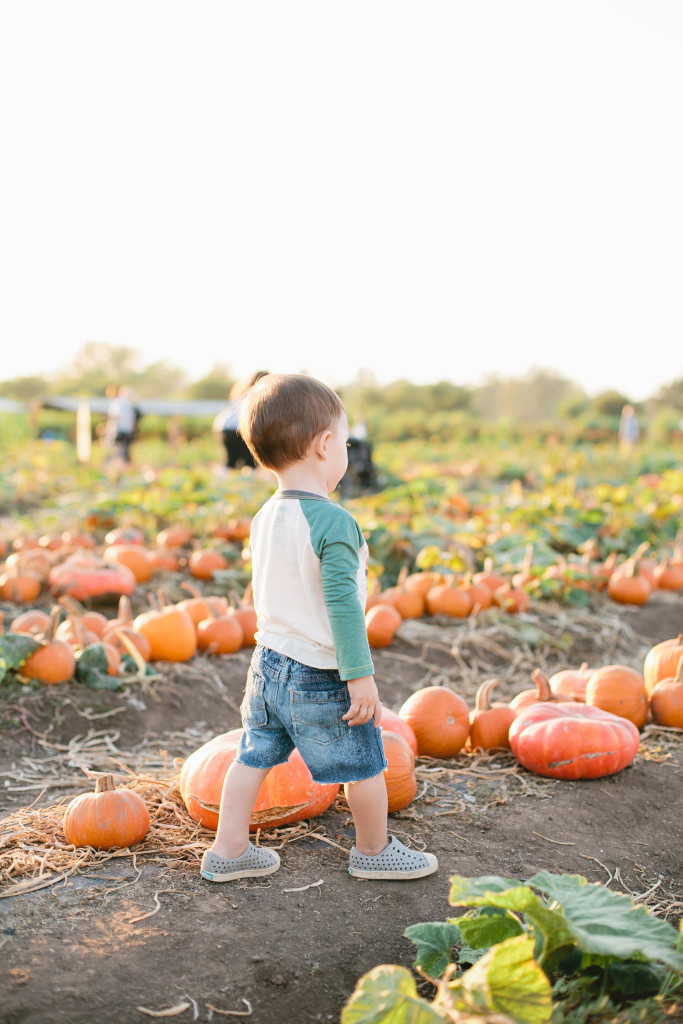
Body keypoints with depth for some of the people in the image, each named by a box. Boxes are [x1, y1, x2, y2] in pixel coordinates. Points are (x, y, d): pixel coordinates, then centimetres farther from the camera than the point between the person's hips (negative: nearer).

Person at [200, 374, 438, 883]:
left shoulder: (265, 518, 3)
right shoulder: (334, 522, -23)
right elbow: (342, 603, -25)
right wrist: (360, 675, -20)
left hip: (268, 664, 8)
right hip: (320, 679, -7)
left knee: (254, 756, 19)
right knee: (366, 765, 12)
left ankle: (228, 850, 27)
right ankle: (374, 850, 30)